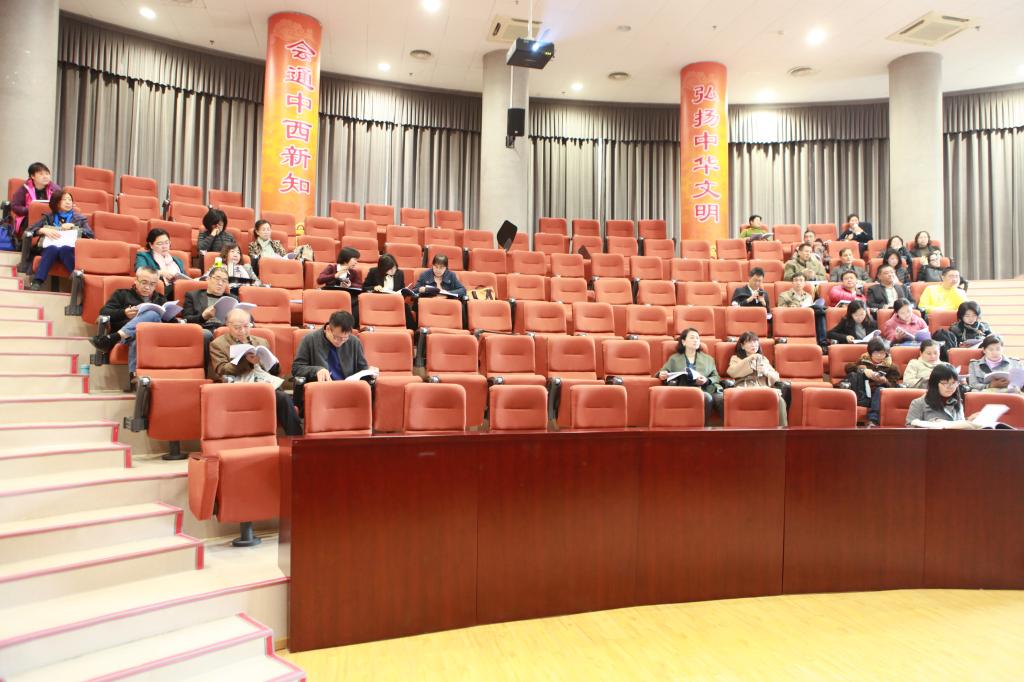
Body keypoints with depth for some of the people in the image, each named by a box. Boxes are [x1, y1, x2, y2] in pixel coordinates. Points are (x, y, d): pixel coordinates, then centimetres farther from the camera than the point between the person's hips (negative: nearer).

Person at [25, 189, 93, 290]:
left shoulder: (80, 218, 23)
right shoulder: (48, 217, 23)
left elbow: (91, 234, 8)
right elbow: (30, 229, 13)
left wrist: (73, 227, -3)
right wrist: (44, 230, -6)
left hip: (70, 249, 0)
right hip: (50, 249, 1)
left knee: (65, 249, -38)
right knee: (53, 248, -37)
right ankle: (37, 281, -47)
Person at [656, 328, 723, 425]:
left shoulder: (708, 359, 25)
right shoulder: (674, 359, 19)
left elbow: (716, 377, 19)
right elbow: (661, 373, 16)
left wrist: (707, 381, -4)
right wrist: (661, 375, -10)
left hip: (707, 390, 3)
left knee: (722, 398, -33)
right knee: (707, 397, -36)